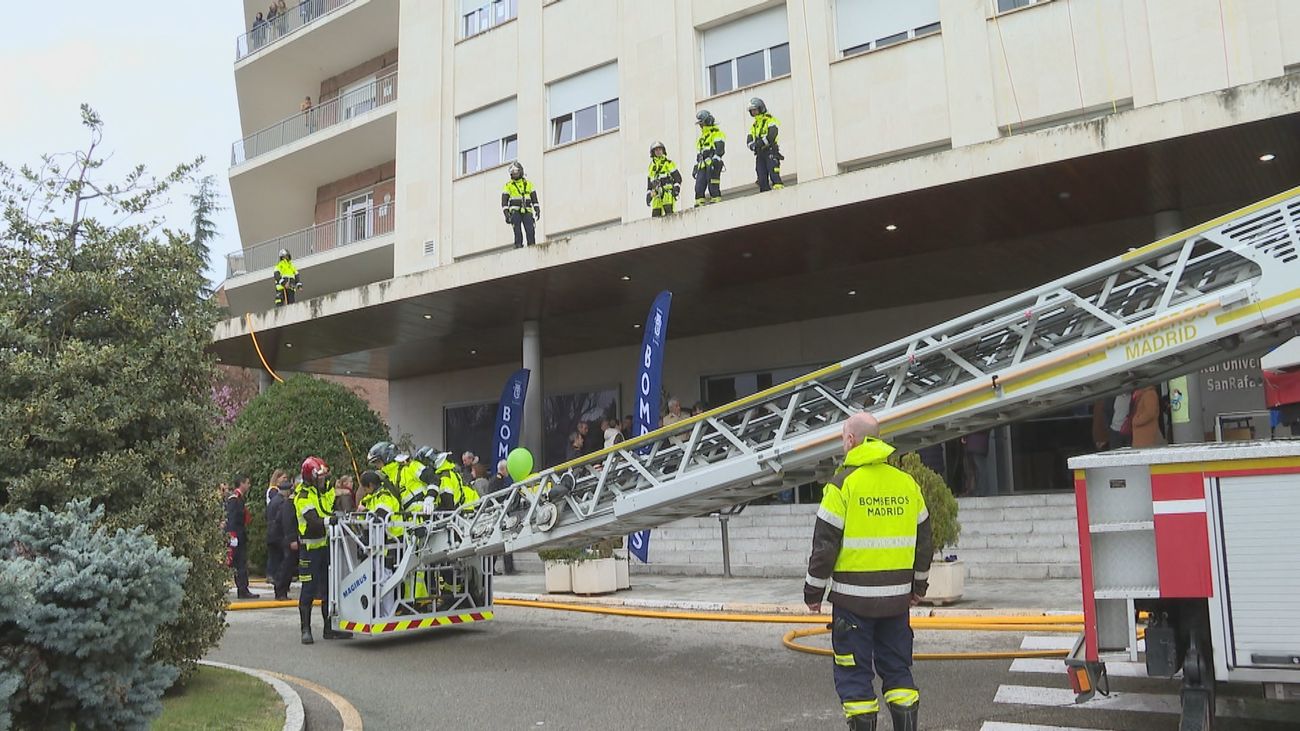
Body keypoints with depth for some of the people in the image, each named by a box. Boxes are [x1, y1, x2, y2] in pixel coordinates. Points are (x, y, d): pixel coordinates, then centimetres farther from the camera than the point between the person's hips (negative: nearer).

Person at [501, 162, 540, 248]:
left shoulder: (528, 183, 15)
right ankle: (518, 245, -16)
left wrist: (537, 210, 1)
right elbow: (504, 201, 4)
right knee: (517, 230, -16)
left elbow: (534, 199, 14)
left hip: (527, 211, 1)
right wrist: (506, 214, -8)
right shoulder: (508, 185, 9)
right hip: (515, 211, -1)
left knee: (530, 230, -13)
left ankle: (532, 246, -12)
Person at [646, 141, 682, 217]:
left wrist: (676, 188, -10)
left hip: (667, 192, -5)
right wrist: (648, 195, 20)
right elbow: (649, 183, 29)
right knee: (655, 215, -4)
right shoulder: (651, 166, 24)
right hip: (656, 195, 5)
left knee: (668, 211, -24)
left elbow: (678, 177, 4)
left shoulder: (669, 163, 9)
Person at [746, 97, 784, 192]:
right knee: (762, 178, 2)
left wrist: (762, 142, -25)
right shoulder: (754, 125, 22)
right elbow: (749, 139, 11)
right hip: (760, 153, 7)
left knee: (774, 174, -20)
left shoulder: (770, 120, 1)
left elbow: (772, 134, -16)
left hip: (770, 151, -7)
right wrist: (752, 145, -12)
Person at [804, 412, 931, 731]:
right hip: (896, 597, 5)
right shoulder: (907, 483, 6)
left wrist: (813, 591, -1)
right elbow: (924, 542, 13)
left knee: (854, 672, 5)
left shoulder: (843, 484, -11)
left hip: (853, 599, -5)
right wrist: (919, 585, 25)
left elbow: (824, 545, -12)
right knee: (897, 668, 16)